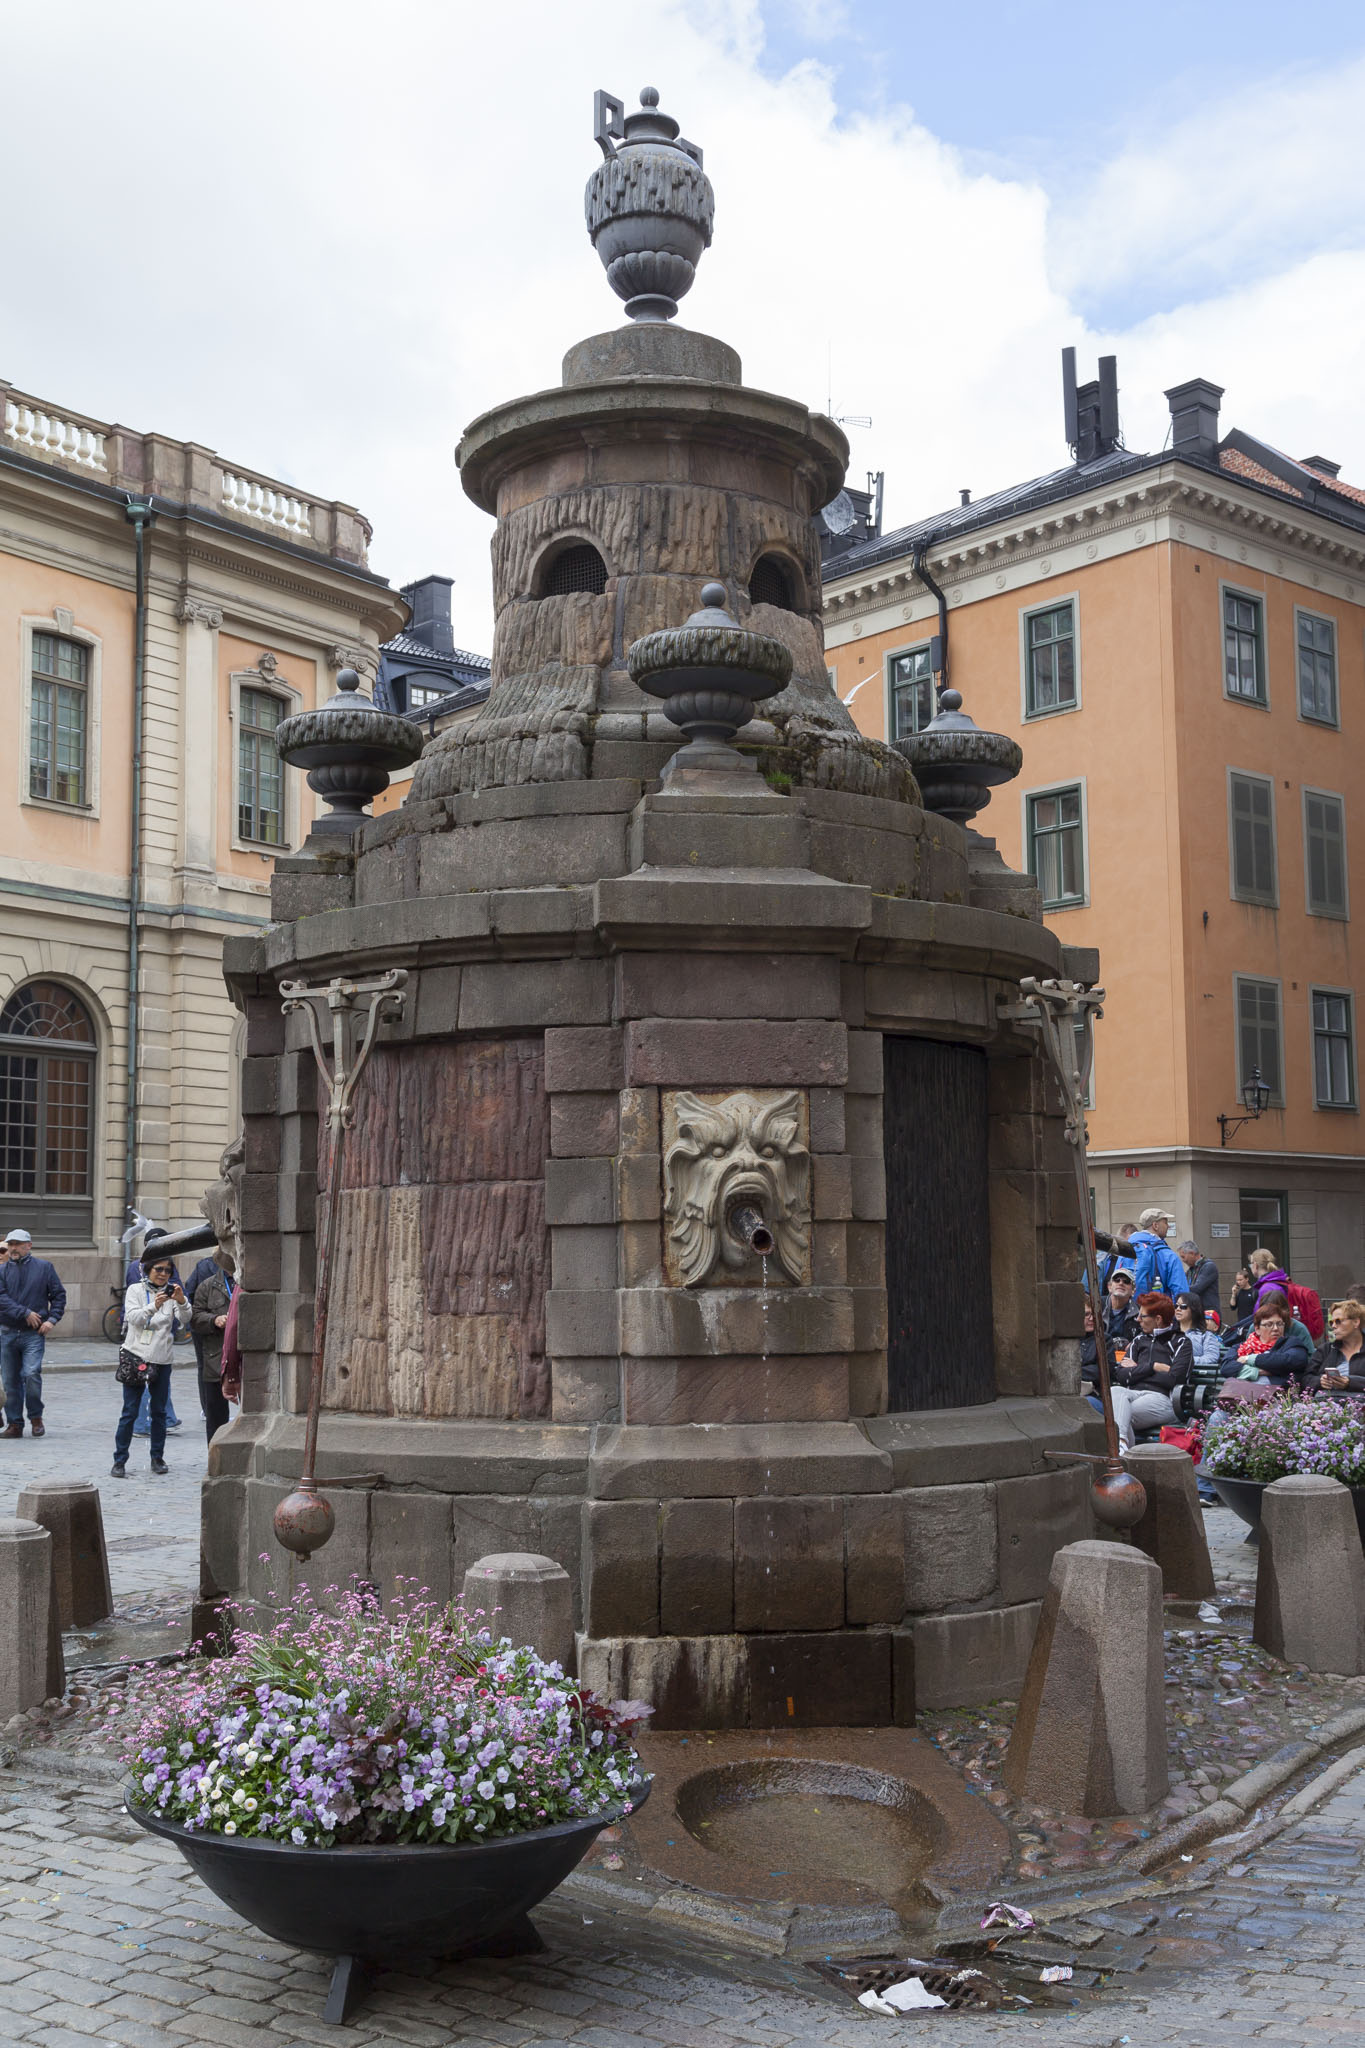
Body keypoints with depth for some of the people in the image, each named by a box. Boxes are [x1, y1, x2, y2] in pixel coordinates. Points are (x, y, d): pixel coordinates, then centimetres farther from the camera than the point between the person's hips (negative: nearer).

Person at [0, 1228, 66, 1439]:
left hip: (34, 1334, -2)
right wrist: (25, 1313, -15)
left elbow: (59, 1295, 7)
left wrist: (52, 1319, -6)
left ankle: (36, 1417, 3)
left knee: (31, 1373, -17)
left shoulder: (44, 1267, 6)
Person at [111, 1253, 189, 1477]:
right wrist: (154, 1306, -30)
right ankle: (119, 1461, 0)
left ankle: (157, 1458, 17)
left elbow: (184, 1320, -8)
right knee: (130, 1412, -4)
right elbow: (134, 1318, -14)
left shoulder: (171, 1293, 6)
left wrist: (181, 1302, -28)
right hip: (137, 1356, -2)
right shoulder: (135, 1290, 2)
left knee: (159, 1411, 7)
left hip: (162, 1359, 2)